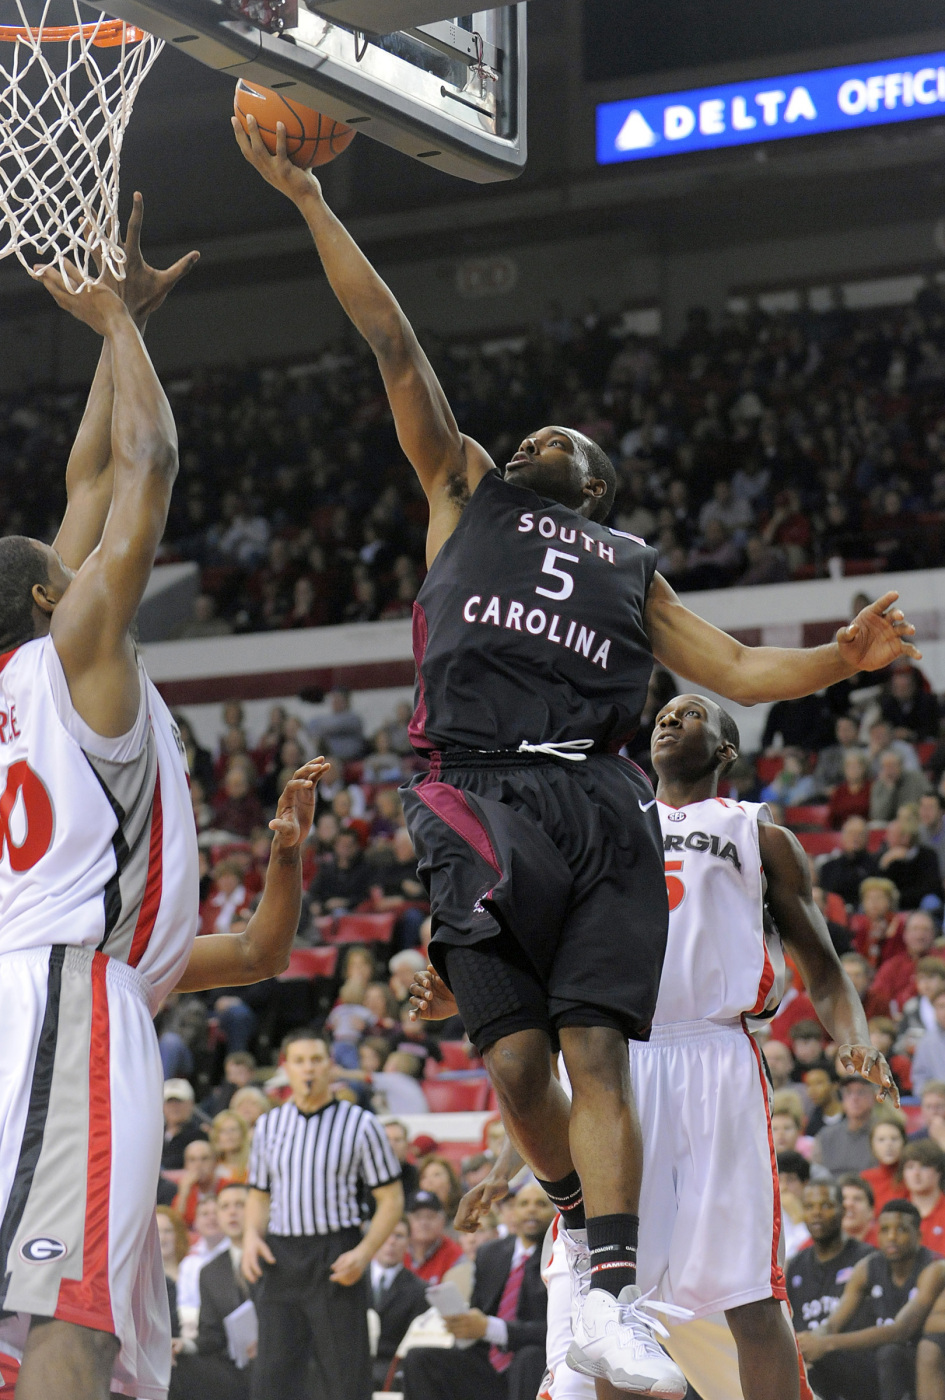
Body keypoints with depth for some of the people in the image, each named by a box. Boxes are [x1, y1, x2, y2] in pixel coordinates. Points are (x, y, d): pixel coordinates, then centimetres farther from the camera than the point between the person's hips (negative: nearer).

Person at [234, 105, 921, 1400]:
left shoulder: (631, 568, 27)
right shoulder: (466, 493, 23)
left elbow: (742, 671, 21)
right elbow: (393, 343, 18)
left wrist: (840, 660, 0)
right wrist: (308, 200, 13)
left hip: (601, 806, 1)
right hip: (485, 800, -1)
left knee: (596, 1053, -10)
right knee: (516, 1063, -4)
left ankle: (615, 1296, -12)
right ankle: (583, 1228, 22)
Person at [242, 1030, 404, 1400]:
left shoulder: (360, 1124, 0)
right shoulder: (269, 1126, 12)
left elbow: (391, 1199, 0)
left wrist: (364, 1253, -14)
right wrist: (251, 1235, 0)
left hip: (335, 1258, -3)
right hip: (279, 1255, 3)